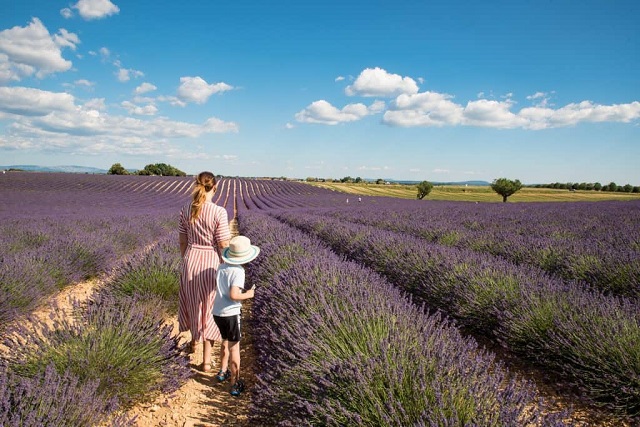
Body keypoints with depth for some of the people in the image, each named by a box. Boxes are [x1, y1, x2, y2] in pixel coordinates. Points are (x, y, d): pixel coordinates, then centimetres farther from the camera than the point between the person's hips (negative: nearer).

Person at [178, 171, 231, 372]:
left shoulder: (186, 210, -3)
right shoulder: (219, 212, -18)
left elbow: (183, 241, 5)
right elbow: (223, 244, -15)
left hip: (190, 260, 4)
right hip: (211, 263, -4)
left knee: (192, 302, 25)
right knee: (209, 308, 9)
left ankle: (194, 341, 49)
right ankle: (206, 360, 19)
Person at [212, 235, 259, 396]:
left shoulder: (222, 267, 4)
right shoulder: (238, 271, -17)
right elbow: (233, 295, -25)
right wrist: (248, 294, -10)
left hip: (217, 312, 7)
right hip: (230, 313, -7)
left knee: (225, 341, 27)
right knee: (234, 347, 5)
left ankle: (223, 371, 45)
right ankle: (235, 384, 13)